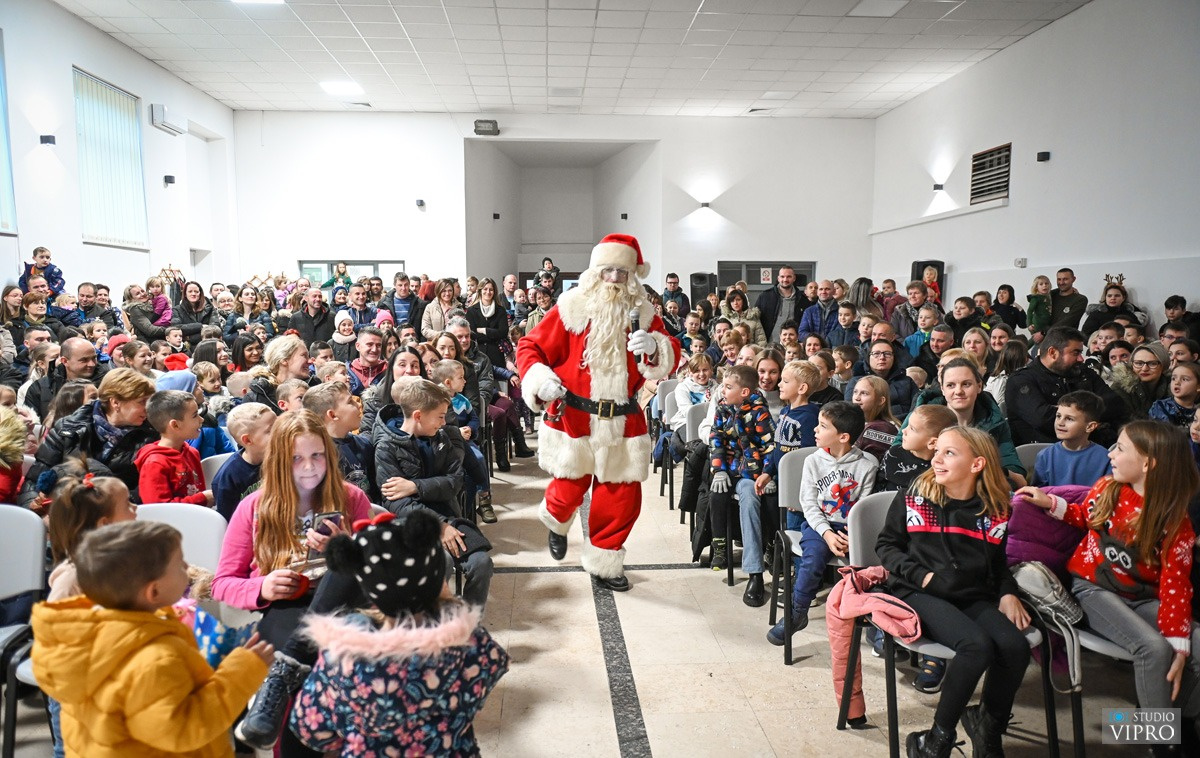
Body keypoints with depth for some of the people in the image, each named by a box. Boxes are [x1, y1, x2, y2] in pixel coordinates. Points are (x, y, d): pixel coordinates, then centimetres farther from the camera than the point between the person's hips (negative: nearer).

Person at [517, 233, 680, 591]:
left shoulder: (642, 314, 5)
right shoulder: (571, 309, -5)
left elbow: (670, 359, 4)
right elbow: (529, 347, -4)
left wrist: (654, 348, -19)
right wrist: (540, 379, -21)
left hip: (623, 422, 3)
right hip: (573, 418, -3)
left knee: (622, 497, 6)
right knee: (571, 488, 6)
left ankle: (604, 563, 27)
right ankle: (556, 521, 45)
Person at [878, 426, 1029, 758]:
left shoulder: (994, 510, 8)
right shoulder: (914, 497, 2)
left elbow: (999, 563, 22)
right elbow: (886, 545, 5)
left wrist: (1008, 594, 3)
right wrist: (921, 575, -9)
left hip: (974, 597, 4)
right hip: (921, 595, -4)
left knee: (1015, 646, -25)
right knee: (977, 646, -30)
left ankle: (988, 728, 5)